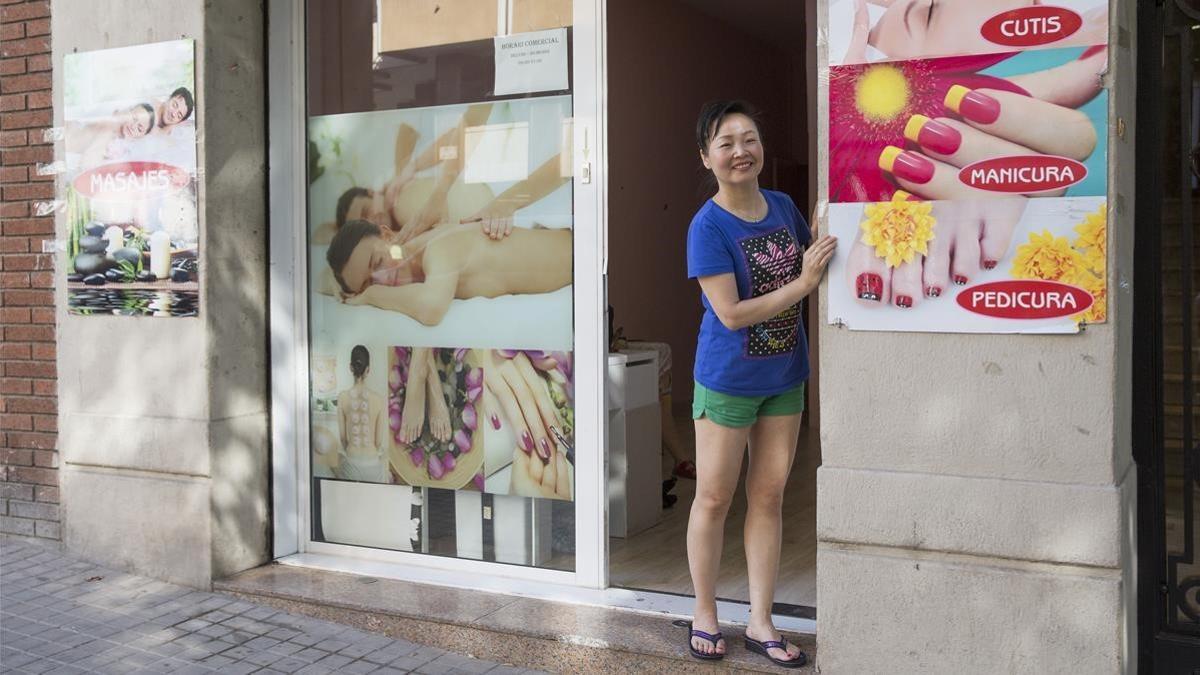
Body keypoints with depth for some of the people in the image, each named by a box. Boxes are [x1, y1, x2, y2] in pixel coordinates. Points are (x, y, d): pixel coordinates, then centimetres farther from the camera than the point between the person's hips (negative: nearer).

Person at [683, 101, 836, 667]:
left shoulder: (784, 206, 1)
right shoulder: (708, 226, -17)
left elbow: (813, 256, 17)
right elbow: (731, 314, -21)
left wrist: (829, 228, -3)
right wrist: (803, 284, -21)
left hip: (784, 378, 6)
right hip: (728, 381, -5)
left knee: (768, 497, 11)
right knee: (714, 498, 7)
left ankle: (760, 623, 23)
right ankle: (704, 616, 25)